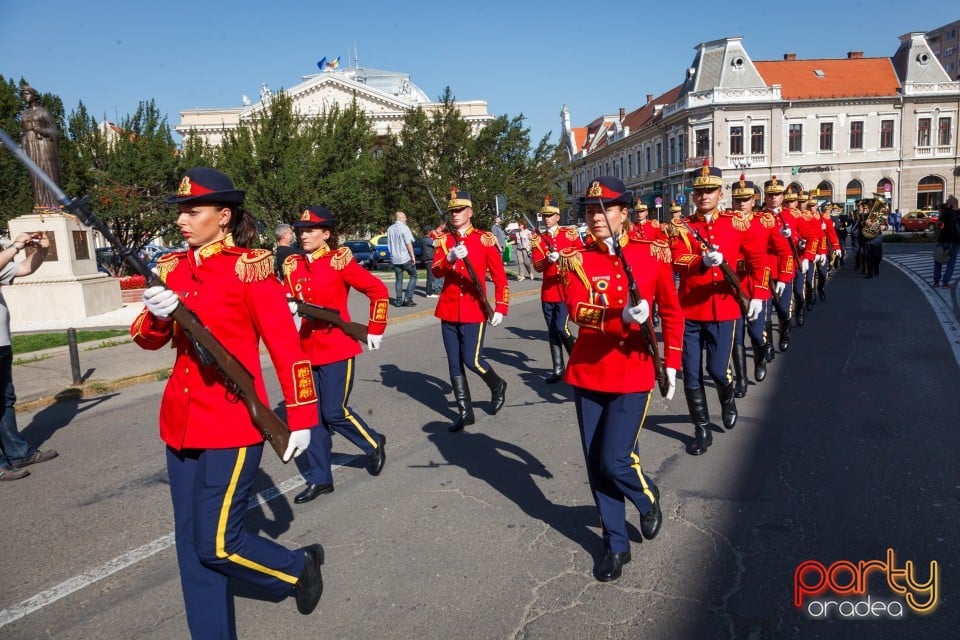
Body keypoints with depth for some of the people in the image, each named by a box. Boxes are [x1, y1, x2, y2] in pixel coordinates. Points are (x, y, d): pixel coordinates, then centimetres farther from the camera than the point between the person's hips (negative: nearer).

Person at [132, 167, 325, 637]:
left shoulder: (250, 267, -10)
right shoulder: (173, 267, 8)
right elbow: (148, 339, 6)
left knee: (217, 544, -1)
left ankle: (299, 567, 27)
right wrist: (158, 314, -17)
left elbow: (286, 346, -11)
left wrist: (301, 419, -11)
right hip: (182, 420, 7)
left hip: (233, 421, -6)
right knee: (191, 543, 13)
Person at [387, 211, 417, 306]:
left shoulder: (390, 229, 9)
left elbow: (389, 244, 15)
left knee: (399, 279, 11)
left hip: (395, 258, 6)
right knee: (413, 276, 7)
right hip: (405, 257, -6)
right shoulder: (404, 228, -10)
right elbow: (409, 243, -13)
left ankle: (399, 301, 7)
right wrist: (413, 256, -10)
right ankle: (408, 298, -2)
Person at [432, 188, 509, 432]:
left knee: (472, 360, -7)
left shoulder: (485, 239, -2)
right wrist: (450, 258, -26)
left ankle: (498, 386, 23)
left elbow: (500, 277, -1)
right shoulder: (443, 240, 7)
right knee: (454, 364, 6)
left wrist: (500, 308, -8)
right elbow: (436, 271, -7)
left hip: (474, 310, -4)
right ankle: (465, 412, 17)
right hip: (449, 309, 4)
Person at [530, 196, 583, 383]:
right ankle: (558, 370, 17)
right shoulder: (538, 239, 5)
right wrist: (548, 260, -23)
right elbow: (537, 266, -4)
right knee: (552, 331, 8)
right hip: (548, 290, 4)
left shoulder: (570, 233, 0)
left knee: (562, 328, -11)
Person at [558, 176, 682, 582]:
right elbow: (577, 311, -18)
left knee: (615, 459, -7)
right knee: (596, 465, 8)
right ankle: (616, 545, 26)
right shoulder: (575, 259, -3)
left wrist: (672, 364, 3)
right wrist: (622, 316, -34)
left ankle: (648, 499, 29)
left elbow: (672, 313, 5)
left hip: (634, 374, -2)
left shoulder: (653, 254, -2)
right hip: (588, 372, 2)